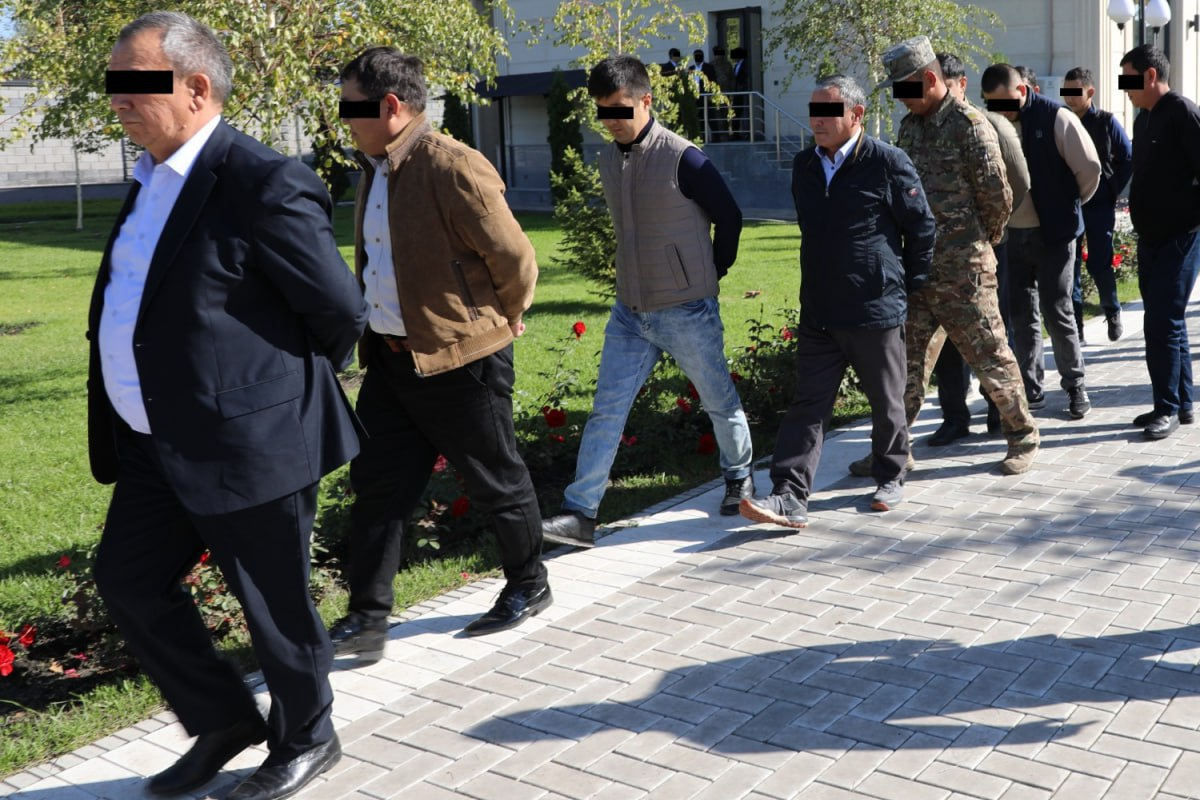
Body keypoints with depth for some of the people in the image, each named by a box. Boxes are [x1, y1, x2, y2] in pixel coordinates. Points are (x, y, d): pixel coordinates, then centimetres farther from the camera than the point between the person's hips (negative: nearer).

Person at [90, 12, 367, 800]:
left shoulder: (264, 183, -19)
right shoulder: (153, 178, 10)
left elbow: (341, 309, -15)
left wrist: (293, 383, 1)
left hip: (246, 442, -9)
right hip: (158, 447, 9)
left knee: (276, 607, 8)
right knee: (130, 582, 16)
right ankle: (224, 722, 35)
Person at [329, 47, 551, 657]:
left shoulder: (454, 168, -19)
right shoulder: (375, 168, 9)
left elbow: (515, 259, -16)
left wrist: (499, 325, -2)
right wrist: (376, 333, 16)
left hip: (460, 359, -8)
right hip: (391, 356, 8)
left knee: (496, 483, 9)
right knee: (377, 485, 7)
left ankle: (529, 586, 31)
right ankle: (366, 619, 16)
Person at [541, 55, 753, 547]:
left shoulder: (682, 158, -15)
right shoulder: (608, 159, 6)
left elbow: (729, 216, -4)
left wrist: (713, 274, 5)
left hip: (687, 311, -5)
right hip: (630, 310, 6)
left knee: (719, 401, 12)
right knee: (606, 411, 0)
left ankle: (739, 478, 36)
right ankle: (580, 514, 1)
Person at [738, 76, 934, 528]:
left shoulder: (888, 163, -9)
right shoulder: (804, 165, 9)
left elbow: (922, 227, -2)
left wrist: (909, 285, 3)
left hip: (877, 310, -5)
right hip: (819, 313, 5)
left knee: (887, 401, 11)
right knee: (808, 404, 0)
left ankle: (890, 478, 31)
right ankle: (789, 498, -2)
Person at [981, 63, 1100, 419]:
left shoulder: (1056, 118, -11)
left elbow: (1089, 168, -9)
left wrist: (1069, 204, 3)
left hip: (1053, 233, -4)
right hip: (1012, 235, 4)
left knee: (1057, 312, 0)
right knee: (1022, 314, 9)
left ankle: (1075, 387, 16)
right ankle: (1032, 389, 19)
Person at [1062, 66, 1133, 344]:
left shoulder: (1107, 122, -2)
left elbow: (1128, 159, 4)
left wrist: (1112, 191, -1)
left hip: (1099, 207, -2)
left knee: (1099, 265, -3)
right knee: (1070, 267, 0)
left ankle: (1112, 312, 24)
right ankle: (1075, 328, 6)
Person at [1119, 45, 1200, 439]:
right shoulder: (1144, 119, 14)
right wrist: (1142, 221, 14)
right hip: (1151, 237, 9)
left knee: (1162, 324, -9)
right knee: (1168, 322, 12)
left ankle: (1168, 408, -1)